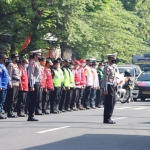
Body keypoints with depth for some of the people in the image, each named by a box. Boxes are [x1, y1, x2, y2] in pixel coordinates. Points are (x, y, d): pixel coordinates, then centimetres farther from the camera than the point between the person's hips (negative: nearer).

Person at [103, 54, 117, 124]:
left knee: (112, 103, 12)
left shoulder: (112, 67, 17)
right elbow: (105, 79, -18)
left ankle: (108, 118, 17)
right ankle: (106, 119, -5)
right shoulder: (107, 67, -13)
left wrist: (115, 85, 21)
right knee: (109, 104, -8)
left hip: (113, 87, 10)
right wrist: (105, 89, -22)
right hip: (109, 86, -10)